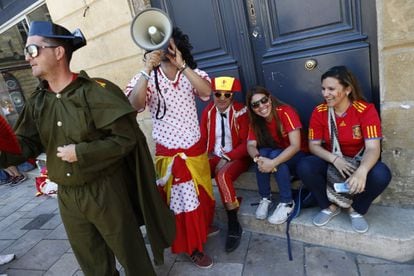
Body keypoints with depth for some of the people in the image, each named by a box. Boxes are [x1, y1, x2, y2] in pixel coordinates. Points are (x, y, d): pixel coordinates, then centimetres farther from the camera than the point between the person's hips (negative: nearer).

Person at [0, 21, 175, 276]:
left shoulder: (96, 91, -16)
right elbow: (26, 144, 5)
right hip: (67, 196, 6)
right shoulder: (37, 102, 4)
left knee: (131, 256, 13)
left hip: (105, 191, -6)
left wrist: (81, 153, -20)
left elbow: (127, 136, -18)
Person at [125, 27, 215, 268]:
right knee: (182, 201, 10)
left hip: (196, 149, 3)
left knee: (203, 196, 21)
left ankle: (203, 230, 51)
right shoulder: (147, 78, -8)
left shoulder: (191, 74, -2)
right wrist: (147, 69, -30)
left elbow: (206, 91, -22)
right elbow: (133, 105, -26)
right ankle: (193, 247, 32)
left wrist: (181, 65, -26)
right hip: (168, 153, -3)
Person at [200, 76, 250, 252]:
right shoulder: (208, 112, 2)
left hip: (236, 157, -4)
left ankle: (234, 226, -17)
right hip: (214, 157, 4)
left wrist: (227, 158, -20)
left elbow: (246, 143, -11)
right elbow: (203, 139, 6)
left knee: (222, 176, -35)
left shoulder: (241, 112, -10)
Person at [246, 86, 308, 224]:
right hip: (274, 153, 4)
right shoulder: (256, 121, -8)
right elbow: (250, 145, -17)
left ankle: (287, 202, -19)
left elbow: (296, 145, -31)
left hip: (297, 156, -4)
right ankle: (265, 198, -11)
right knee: (263, 154, -28)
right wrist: (258, 158, -40)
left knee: (274, 155, -33)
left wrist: (273, 162, -43)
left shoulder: (286, 112, -24)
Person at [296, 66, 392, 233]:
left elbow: (373, 148, -24)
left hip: (358, 162, -1)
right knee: (304, 167, -28)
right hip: (331, 161, 2)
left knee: (381, 174, -33)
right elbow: (314, 145, -9)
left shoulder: (366, 110, -16)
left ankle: (356, 210, 0)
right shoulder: (319, 112, -9)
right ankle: (330, 207, 0)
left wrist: (362, 171, -46)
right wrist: (335, 159, -30)